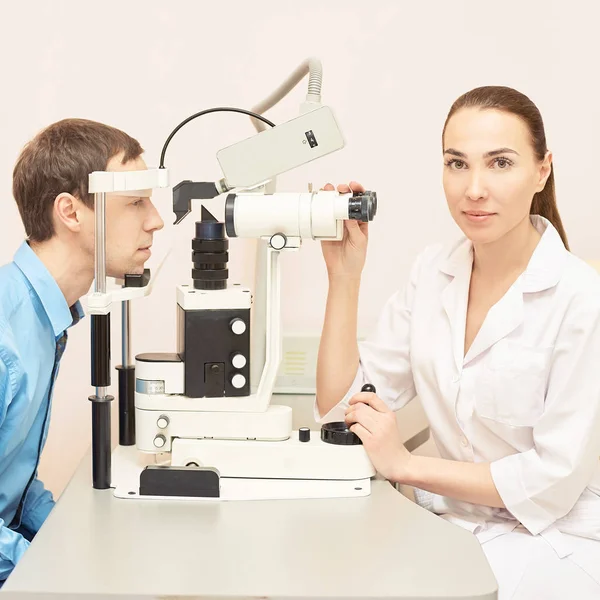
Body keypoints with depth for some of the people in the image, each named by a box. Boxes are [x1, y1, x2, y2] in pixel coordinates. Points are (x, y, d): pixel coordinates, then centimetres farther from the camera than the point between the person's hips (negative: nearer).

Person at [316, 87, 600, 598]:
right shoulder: (432, 273, 0)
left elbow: (555, 479, -16)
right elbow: (339, 410, -2)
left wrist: (407, 464, -14)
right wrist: (344, 275, -9)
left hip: (554, 543, -5)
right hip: (451, 526, 5)